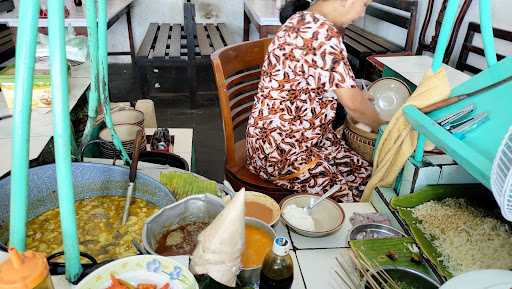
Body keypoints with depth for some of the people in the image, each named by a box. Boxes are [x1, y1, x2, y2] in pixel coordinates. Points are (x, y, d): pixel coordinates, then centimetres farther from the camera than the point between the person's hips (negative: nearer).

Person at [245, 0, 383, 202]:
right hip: (279, 150, -10)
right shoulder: (322, 32, -23)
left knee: (364, 175, 3)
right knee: (351, 196, -11)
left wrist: (357, 95, 24)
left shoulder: (306, 23, 8)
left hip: (306, 135, 10)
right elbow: (354, 105, -18)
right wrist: (382, 127, 1)